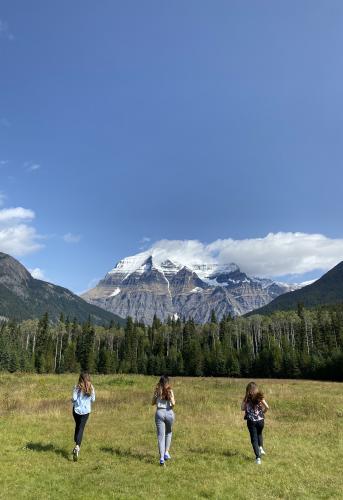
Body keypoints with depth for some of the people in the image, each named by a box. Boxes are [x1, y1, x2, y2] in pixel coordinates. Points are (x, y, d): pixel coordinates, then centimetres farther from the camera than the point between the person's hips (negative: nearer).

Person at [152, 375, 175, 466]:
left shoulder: (157, 391, 2)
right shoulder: (170, 391, -3)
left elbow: (153, 403, 8)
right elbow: (173, 403, -11)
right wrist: (172, 405, 11)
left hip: (159, 413, 0)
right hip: (169, 413, 0)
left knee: (160, 436, 3)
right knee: (168, 433, 24)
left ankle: (161, 457, -6)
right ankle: (166, 452, 17)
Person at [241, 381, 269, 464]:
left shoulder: (247, 398, -5)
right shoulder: (260, 397, -5)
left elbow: (242, 408, -5)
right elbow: (267, 407, -9)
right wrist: (263, 411, 10)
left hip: (251, 421, -1)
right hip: (260, 420, 1)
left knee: (254, 438, 7)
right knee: (259, 434, 30)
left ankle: (258, 457, -1)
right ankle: (261, 447, 11)